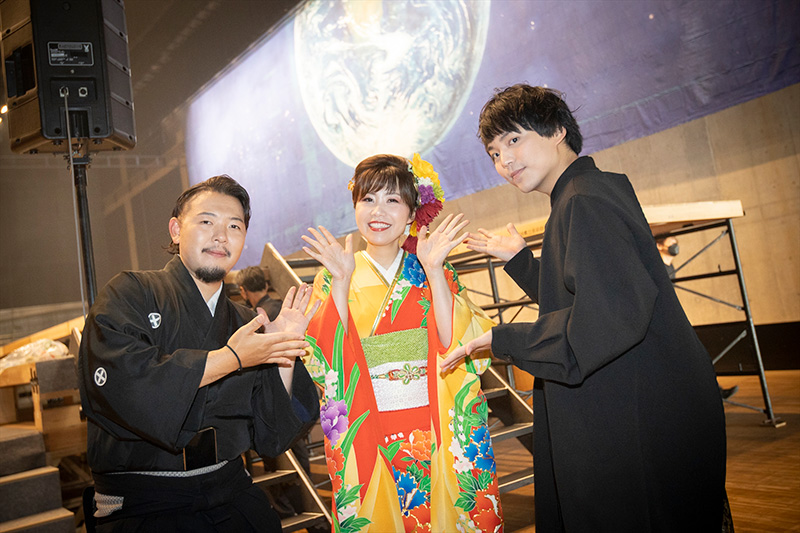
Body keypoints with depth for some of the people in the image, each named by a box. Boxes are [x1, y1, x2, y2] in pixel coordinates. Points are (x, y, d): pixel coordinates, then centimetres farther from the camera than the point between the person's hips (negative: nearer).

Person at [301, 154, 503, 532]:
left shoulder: (436, 275, 2)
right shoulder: (331, 281, 1)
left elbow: (458, 345, -12)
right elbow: (325, 361, -11)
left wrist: (434, 271, -18)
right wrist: (341, 282, -18)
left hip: (437, 437, 1)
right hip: (366, 441, 0)